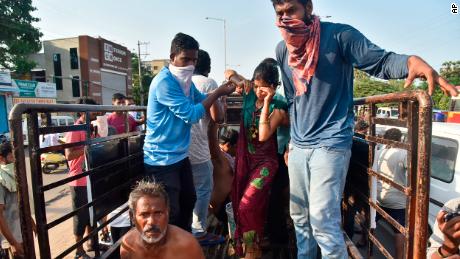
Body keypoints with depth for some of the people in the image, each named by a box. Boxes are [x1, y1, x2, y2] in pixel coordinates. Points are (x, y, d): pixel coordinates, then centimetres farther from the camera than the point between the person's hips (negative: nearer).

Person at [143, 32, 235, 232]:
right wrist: (218, 92, -17)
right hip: (162, 160, -10)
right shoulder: (164, 82, -21)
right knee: (170, 214, 0)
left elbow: (202, 100, 16)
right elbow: (191, 114, -24)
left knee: (188, 201, 24)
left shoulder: (186, 80, 7)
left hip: (180, 156, 10)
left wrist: (222, 89, 0)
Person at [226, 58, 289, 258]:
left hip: (264, 162, -5)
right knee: (238, 203, 14)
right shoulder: (249, 95, -3)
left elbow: (263, 135, -28)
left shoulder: (277, 108, -14)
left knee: (248, 206, -13)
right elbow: (229, 74, 8)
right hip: (244, 158, 5)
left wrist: (267, 102, -27)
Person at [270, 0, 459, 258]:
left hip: (330, 143, -6)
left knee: (323, 223, -9)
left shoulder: (338, 35, -8)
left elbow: (381, 60, -10)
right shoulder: (282, 50, 9)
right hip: (298, 146, 6)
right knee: (299, 217, 16)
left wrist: (412, 61, -33)